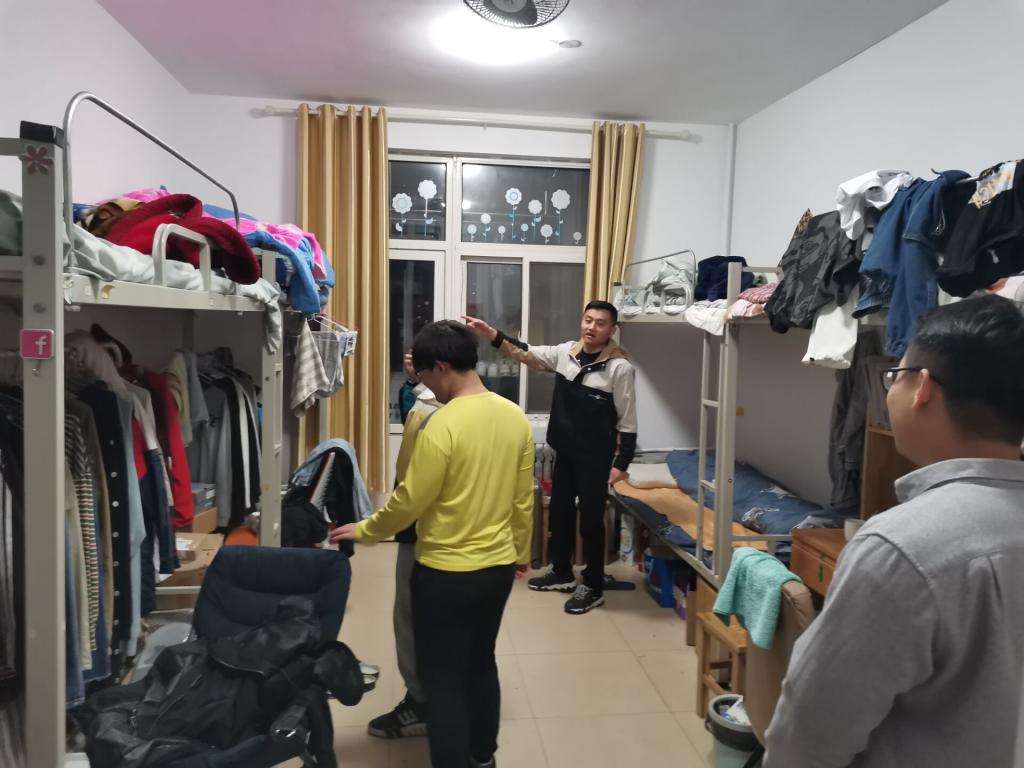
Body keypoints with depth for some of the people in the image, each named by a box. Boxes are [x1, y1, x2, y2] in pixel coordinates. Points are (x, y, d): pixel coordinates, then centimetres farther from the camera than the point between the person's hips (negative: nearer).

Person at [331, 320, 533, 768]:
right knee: (481, 664, 24)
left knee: (443, 680, 9)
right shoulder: (516, 418, -1)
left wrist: (363, 531, 1)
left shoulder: (442, 424, -22)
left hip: (445, 573, -7)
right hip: (498, 567, 7)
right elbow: (523, 499, 7)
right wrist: (520, 552, 20)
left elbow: (409, 502, -16)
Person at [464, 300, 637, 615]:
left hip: (595, 458, -6)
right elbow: (526, 354, 1)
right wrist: (491, 334, -12)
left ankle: (593, 587, 20)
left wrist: (621, 464, -14)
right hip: (564, 452, 6)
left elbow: (627, 421, -13)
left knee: (590, 521, 4)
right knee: (559, 512, 18)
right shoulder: (566, 352, 1)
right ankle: (561, 572, 37)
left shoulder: (620, 367, -15)